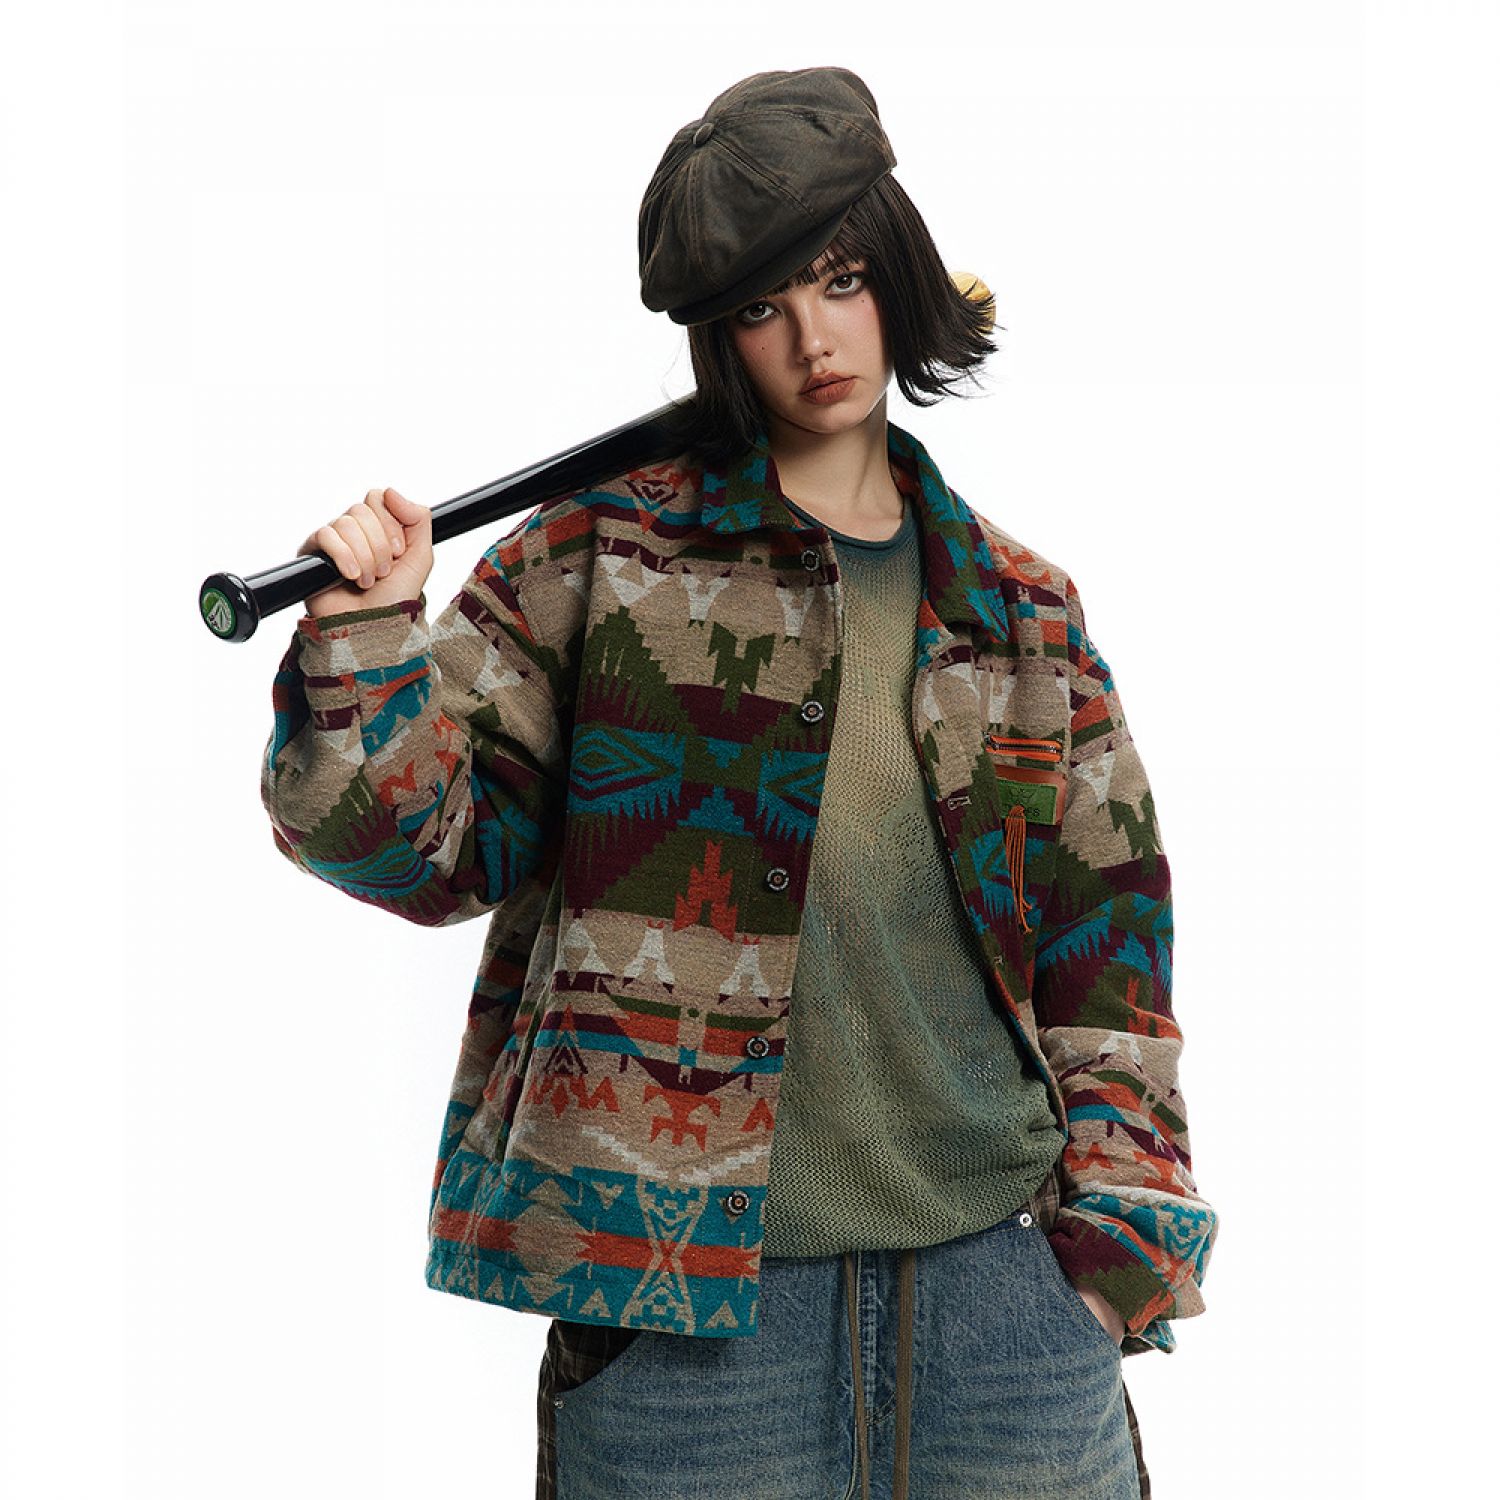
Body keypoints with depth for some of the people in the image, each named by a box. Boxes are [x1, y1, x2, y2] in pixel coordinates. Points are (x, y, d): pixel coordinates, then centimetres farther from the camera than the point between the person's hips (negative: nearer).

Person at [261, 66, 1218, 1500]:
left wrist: (1121, 1218, 7)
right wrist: (365, 641, -15)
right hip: (692, 1284, -2)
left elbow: (1105, 925, 13)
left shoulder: (1022, 610, 11)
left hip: (1000, 1263, 3)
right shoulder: (605, 557, 3)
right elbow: (424, 840, 2)